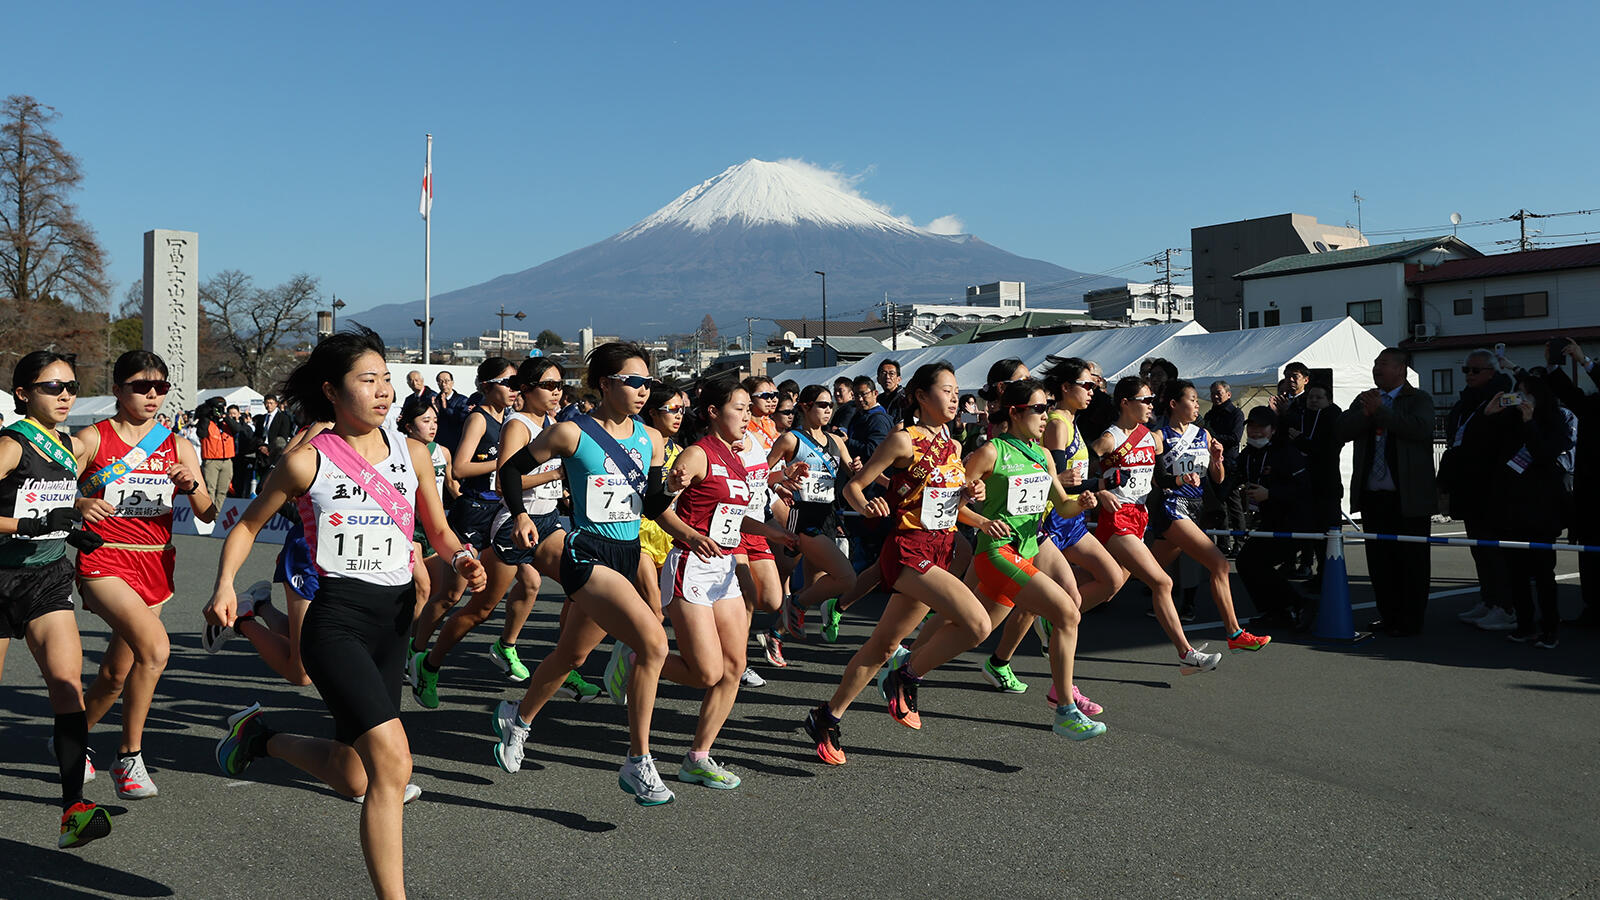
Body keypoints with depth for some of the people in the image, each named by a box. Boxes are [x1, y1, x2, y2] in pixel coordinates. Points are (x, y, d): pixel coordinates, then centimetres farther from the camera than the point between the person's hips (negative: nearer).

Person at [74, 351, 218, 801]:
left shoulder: (178, 447, 8)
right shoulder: (91, 439, -2)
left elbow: (208, 515, 6)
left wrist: (191, 485, -14)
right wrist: (78, 505, -22)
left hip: (156, 566, 5)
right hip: (104, 562, -5)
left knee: (117, 673, 12)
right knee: (155, 646, -27)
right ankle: (129, 756, -11)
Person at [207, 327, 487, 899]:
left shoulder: (413, 453, 7)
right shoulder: (307, 461, -5)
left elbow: (439, 531, 16)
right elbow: (248, 525, 6)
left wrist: (462, 559, -6)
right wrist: (225, 585, -11)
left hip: (395, 619, 6)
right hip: (337, 618, -5)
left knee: (352, 778, 14)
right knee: (392, 760, -20)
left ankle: (260, 738, 42)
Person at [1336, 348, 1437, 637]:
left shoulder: (1419, 399, 0)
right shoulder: (1365, 399, 16)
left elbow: (1420, 429, -20)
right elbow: (1341, 430, 3)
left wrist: (1380, 411, -17)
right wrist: (1365, 413, -13)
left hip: (1408, 498, -5)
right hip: (1373, 496, 5)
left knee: (1411, 561, 1)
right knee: (1379, 560, 10)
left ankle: (1410, 621, 9)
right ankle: (1389, 616, 21)